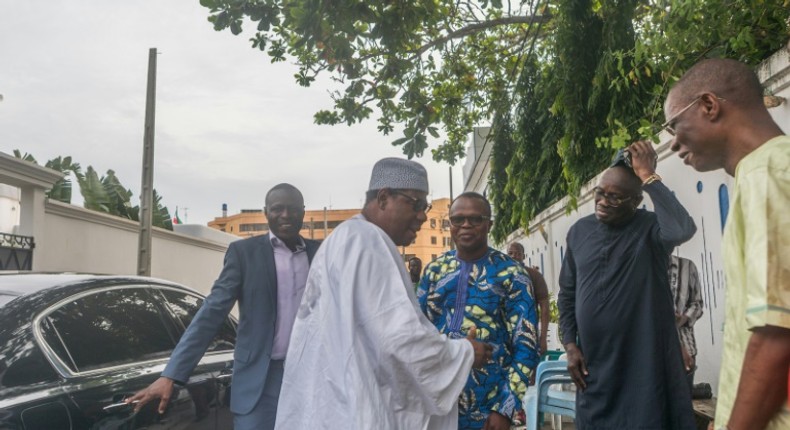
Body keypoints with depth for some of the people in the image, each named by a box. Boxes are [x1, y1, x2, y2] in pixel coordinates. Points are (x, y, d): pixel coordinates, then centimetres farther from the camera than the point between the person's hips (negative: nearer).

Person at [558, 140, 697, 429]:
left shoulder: (650, 228, -8)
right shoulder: (579, 231, 6)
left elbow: (684, 229, -33)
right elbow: (567, 293, 11)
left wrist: (648, 177, -24)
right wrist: (570, 345, 4)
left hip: (644, 363, -4)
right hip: (593, 365, 4)